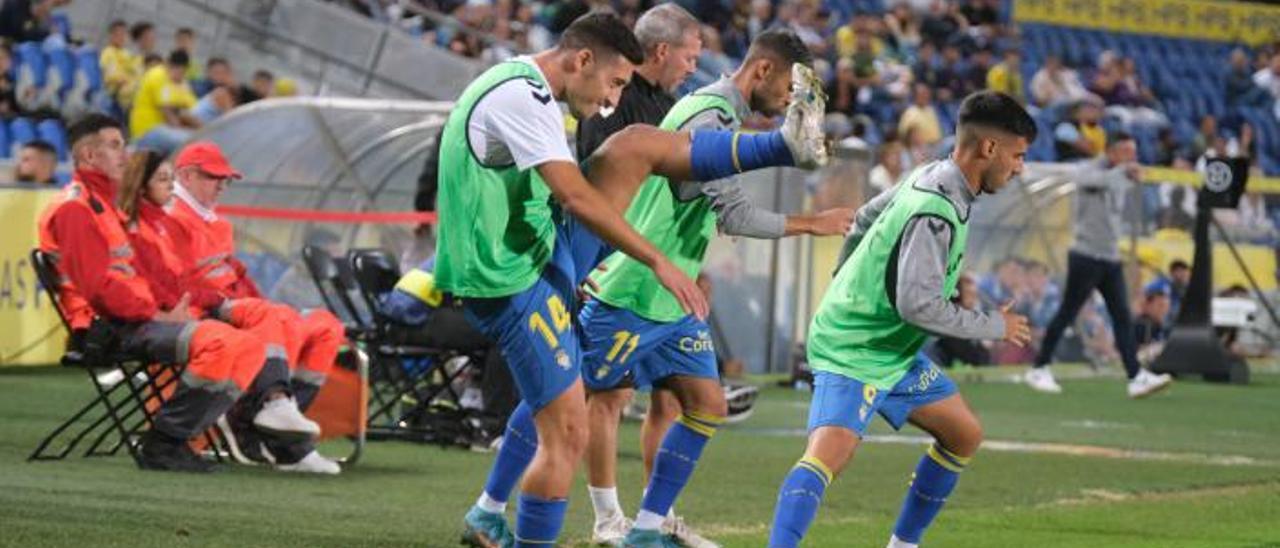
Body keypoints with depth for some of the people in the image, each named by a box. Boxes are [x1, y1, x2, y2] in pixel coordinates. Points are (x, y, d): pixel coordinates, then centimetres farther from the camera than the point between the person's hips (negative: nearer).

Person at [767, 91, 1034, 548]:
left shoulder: (930, 178, 4)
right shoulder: (936, 211, -25)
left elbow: (866, 219, 20)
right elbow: (918, 305, -29)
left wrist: (849, 286, 33)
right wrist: (995, 327, -16)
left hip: (895, 351, 11)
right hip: (855, 353, -10)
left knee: (964, 435, 18)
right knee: (831, 449, -29)